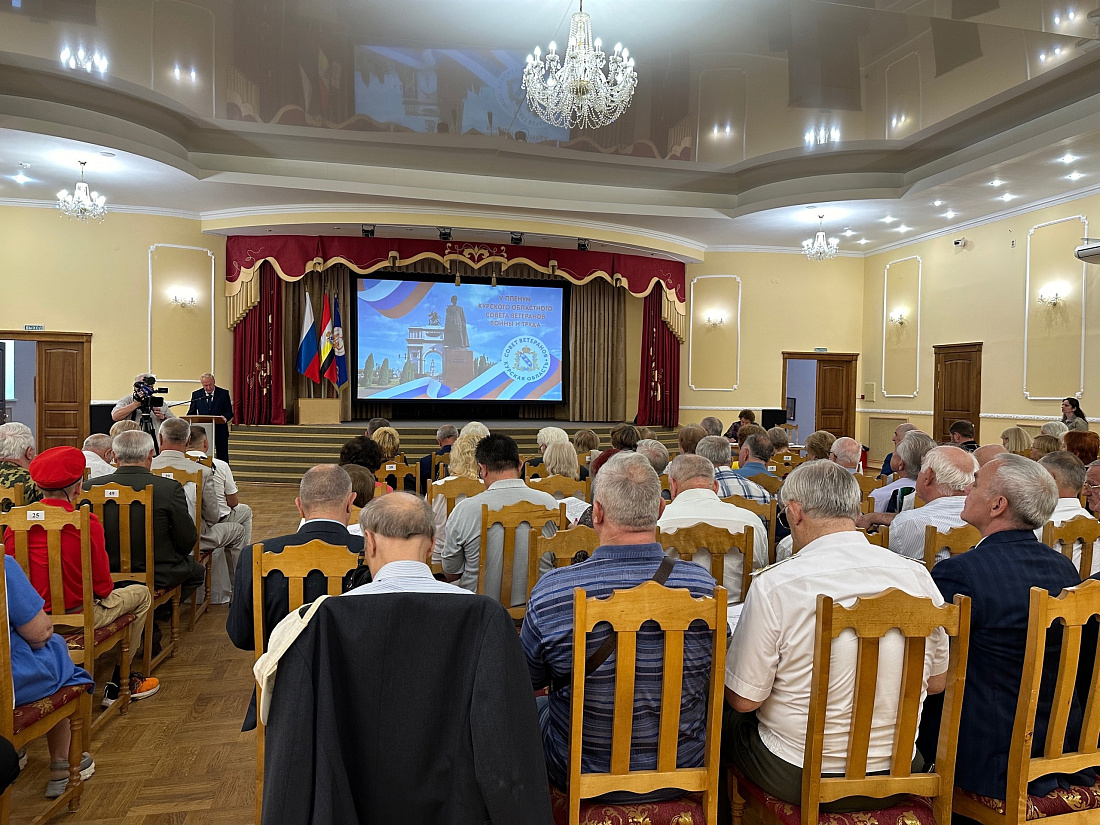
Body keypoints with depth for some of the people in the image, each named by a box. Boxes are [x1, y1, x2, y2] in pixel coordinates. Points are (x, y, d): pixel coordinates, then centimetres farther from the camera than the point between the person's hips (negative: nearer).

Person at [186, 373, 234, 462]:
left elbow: (229, 412, -2)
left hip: (220, 431, -2)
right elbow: (191, 413, 9)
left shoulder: (224, 393, -1)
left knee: (222, 458, 3)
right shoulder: (196, 394, 5)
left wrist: (225, 417, -25)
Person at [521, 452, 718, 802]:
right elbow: (710, 676, 1)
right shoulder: (704, 586, -19)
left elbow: (529, 682, -7)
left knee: (534, 708, 27)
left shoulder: (550, 592, -26)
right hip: (683, 774, 2)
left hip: (583, 777, -2)